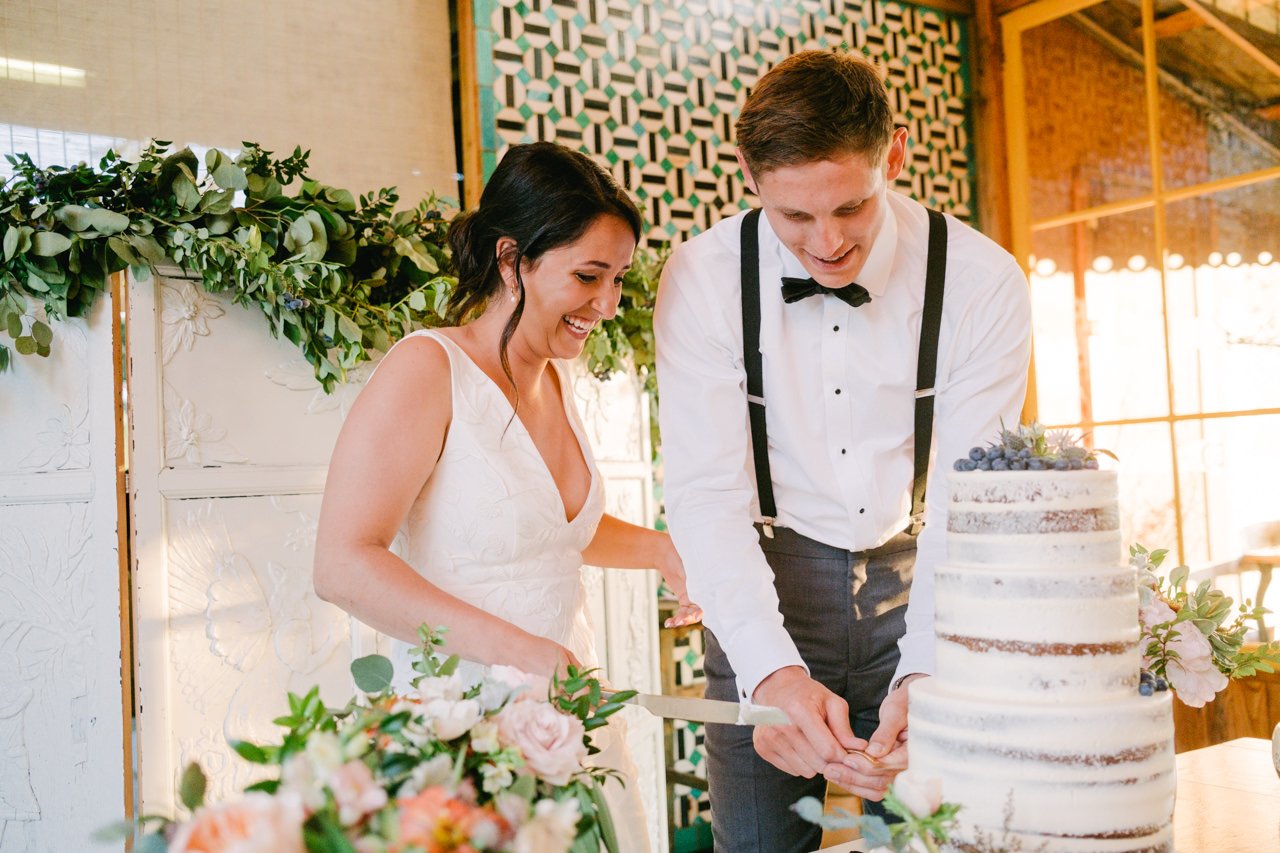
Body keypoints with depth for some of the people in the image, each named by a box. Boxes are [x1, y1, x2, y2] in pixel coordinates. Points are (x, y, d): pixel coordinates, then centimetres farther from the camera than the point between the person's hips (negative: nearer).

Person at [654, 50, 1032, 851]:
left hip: (916, 588, 1)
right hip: (765, 586, 0)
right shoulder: (703, 277, -15)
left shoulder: (982, 282, -14)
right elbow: (707, 493, -19)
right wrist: (771, 669, -32)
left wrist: (922, 674, -30)